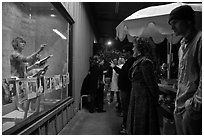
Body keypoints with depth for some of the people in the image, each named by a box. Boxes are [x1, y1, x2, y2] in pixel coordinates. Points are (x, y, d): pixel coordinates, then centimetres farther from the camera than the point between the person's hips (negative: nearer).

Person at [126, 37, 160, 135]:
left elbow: (151, 83, -18)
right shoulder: (139, 61, 11)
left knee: (142, 128, 3)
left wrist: (155, 99, -12)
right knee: (136, 126, 19)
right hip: (137, 98, 10)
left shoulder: (145, 62, -19)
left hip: (144, 99, -9)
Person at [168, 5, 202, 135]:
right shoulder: (182, 45, 17)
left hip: (193, 108, -8)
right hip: (180, 107, 8)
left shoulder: (200, 39, -9)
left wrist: (195, 103, -16)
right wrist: (178, 101, 17)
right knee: (181, 133, 14)